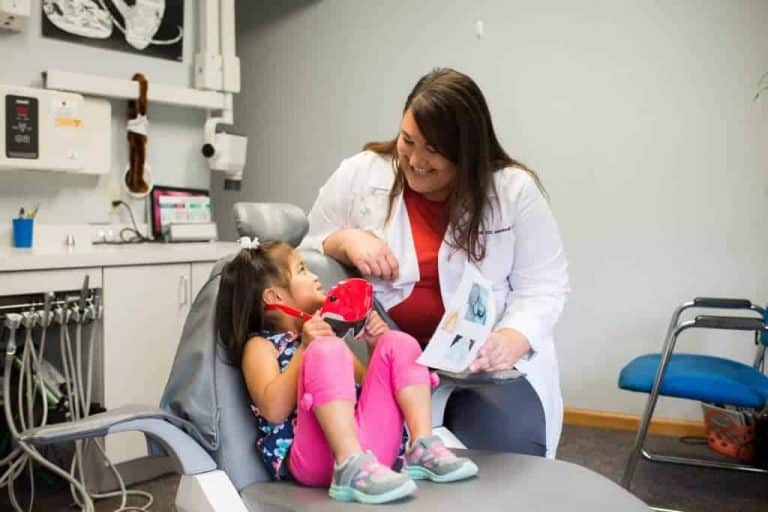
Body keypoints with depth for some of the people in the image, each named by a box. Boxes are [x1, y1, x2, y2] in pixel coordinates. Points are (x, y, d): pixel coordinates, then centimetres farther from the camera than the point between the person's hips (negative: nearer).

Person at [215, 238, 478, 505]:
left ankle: (422, 449, -14)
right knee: (325, 350, -27)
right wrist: (305, 349, -13)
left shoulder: (323, 333, 28)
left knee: (397, 342, -1)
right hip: (312, 460, -6)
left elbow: (369, 384, 29)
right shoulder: (261, 345, 9)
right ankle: (351, 469, -38)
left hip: (367, 446, 6)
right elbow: (274, 410, -9)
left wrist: (375, 347, 13)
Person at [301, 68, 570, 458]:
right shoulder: (357, 176, 0)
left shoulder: (515, 189, -3)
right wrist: (344, 241, -14)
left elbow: (542, 286, -2)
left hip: (490, 358, 1)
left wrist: (513, 338, -21)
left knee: (504, 447, -24)